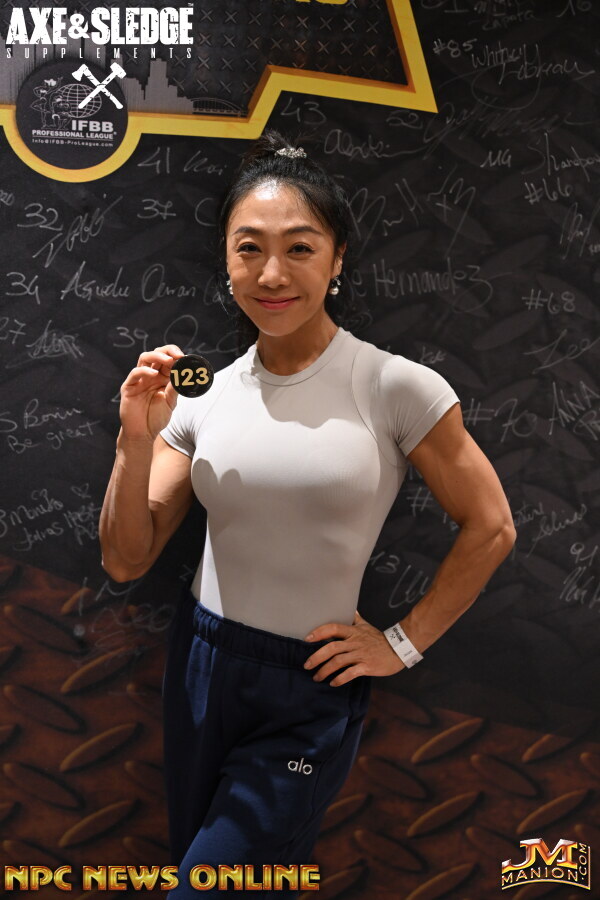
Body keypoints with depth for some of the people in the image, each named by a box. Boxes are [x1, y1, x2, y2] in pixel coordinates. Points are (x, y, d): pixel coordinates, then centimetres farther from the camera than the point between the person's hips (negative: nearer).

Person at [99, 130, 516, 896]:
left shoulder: (394, 387, -14)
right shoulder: (205, 393, -3)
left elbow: (489, 528, -5)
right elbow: (126, 561, -1)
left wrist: (403, 643, -4)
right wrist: (136, 439, -14)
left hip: (312, 693, -4)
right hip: (200, 664, 4)